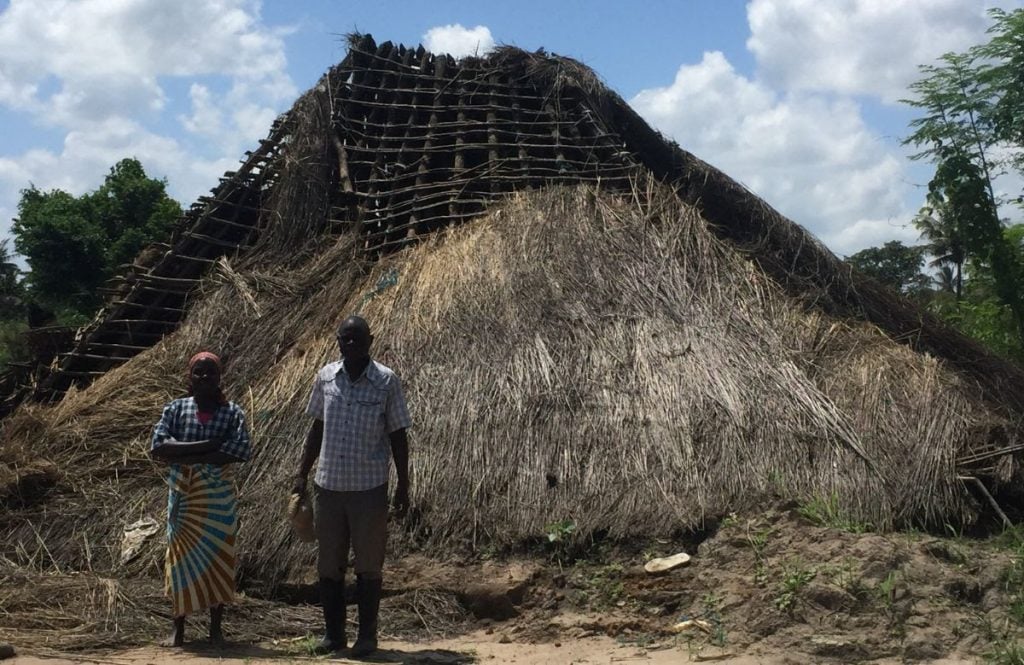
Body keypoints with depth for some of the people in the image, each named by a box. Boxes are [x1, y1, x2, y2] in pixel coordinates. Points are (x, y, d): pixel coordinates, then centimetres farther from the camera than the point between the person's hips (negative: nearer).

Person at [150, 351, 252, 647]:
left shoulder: (232, 412, -3)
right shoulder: (175, 409, 0)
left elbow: (241, 451, -18)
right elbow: (157, 446, -13)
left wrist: (182, 455, -18)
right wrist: (206, 445, -21)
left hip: (219, 497, 0)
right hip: (182, 496, 1)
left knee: (218, 559, 5)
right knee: (181, 559, 5)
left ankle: (216, 627, 16)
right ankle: (178, 628, 15)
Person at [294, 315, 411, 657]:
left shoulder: (386, 381, -6)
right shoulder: (325, 377, 4)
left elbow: (398, 436, -1)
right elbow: (317, 429, 12)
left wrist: (403, 486, -2)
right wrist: (302, 475, 9)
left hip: (369, 488, -3)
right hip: (328, 485, 3)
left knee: (368, 565, 5)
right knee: (328, 564, 9)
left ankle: (367, 636, 17)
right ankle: (333, 634, 22)